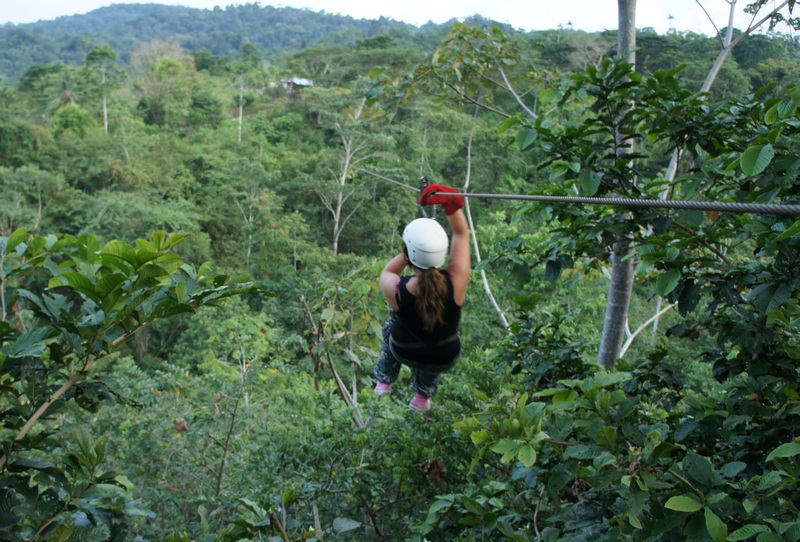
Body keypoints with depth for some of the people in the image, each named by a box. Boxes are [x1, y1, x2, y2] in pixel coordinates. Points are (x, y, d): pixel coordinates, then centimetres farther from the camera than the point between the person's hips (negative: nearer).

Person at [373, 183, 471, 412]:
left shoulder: (396, 290, -34)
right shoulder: (456, 282, -34)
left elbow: (386, 272, -7)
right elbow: (461, 233, -18)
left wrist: (411, 249, -14)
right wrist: (451, 203, -31)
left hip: (404, 353, 0)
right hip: (444, 360, 1)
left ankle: (384, 381, 47)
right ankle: (423, 396, 46)